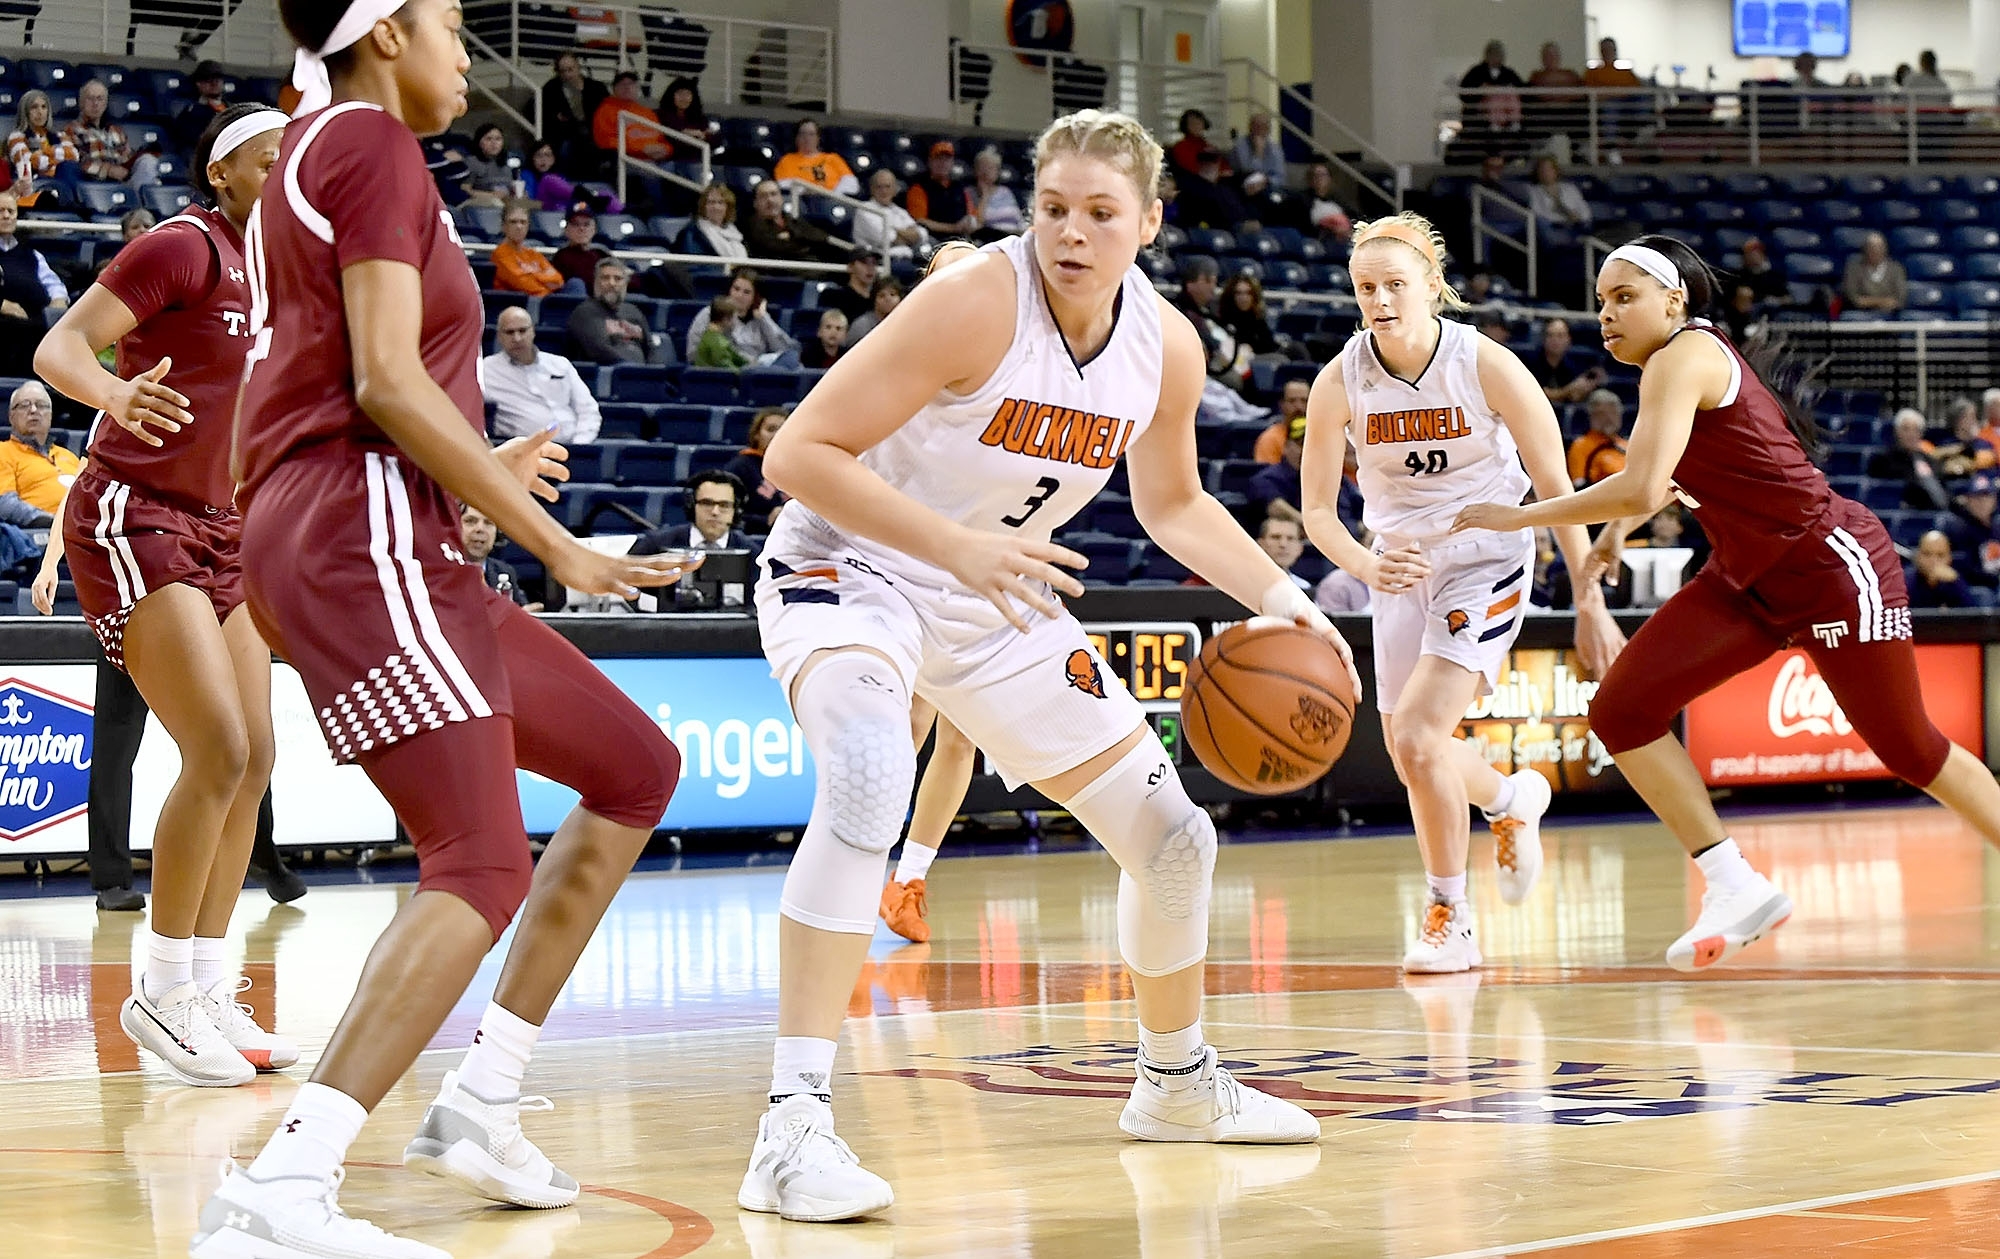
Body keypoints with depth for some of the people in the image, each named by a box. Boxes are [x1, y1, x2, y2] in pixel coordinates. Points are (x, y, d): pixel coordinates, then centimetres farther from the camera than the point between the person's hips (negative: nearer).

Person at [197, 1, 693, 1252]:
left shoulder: (314, 149, 25)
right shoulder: (370, 141, -5)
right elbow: (387, 381, -15)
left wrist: (483, 473, 34)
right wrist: (556, 545, -12)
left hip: (371, 544, 10)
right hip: (361, 532, -10)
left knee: (637, 771, 15)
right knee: (487, 865, -20)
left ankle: (480, 1104, 13)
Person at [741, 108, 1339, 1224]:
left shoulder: (1168, 348, -7)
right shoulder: (975, 303, -26)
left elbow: (1173, 503, 13)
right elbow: (800, 452, -27)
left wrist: (1279, 596, -1)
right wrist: (957, 547, -36)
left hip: (998, 604, 7)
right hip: (848, 567, -7)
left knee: (1172, 834, 9)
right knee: (872, 775, -38)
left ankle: (1180, 1082, 36)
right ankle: (794, 1128, -37)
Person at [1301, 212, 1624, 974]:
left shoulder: (1487, 366, -19)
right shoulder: (1340, 382, -13)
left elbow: (1556, 490, -11)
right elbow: (1317, 510, -8)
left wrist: (1591, 606, -10)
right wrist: (1367, 567, -29)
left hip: (1487, 561, -4)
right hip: (1402, 565, 4)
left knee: (1417, 739, -20)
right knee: (1408, 751, 12)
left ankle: (1450, 918, 0)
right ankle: (1512, 799, 45)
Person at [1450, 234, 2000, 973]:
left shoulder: (1684, 357, -20)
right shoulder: (1695, 359, 7)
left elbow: (1641, 488, -33)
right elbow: (1673, 476, 27)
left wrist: (1519, 518, -24)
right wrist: (1613, 532, 13)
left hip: (1832, 568, -9)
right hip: (1749, 579, 9)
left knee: (1909, 751, 4)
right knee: (1620, 712, -7)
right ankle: (1736, 889, -4)